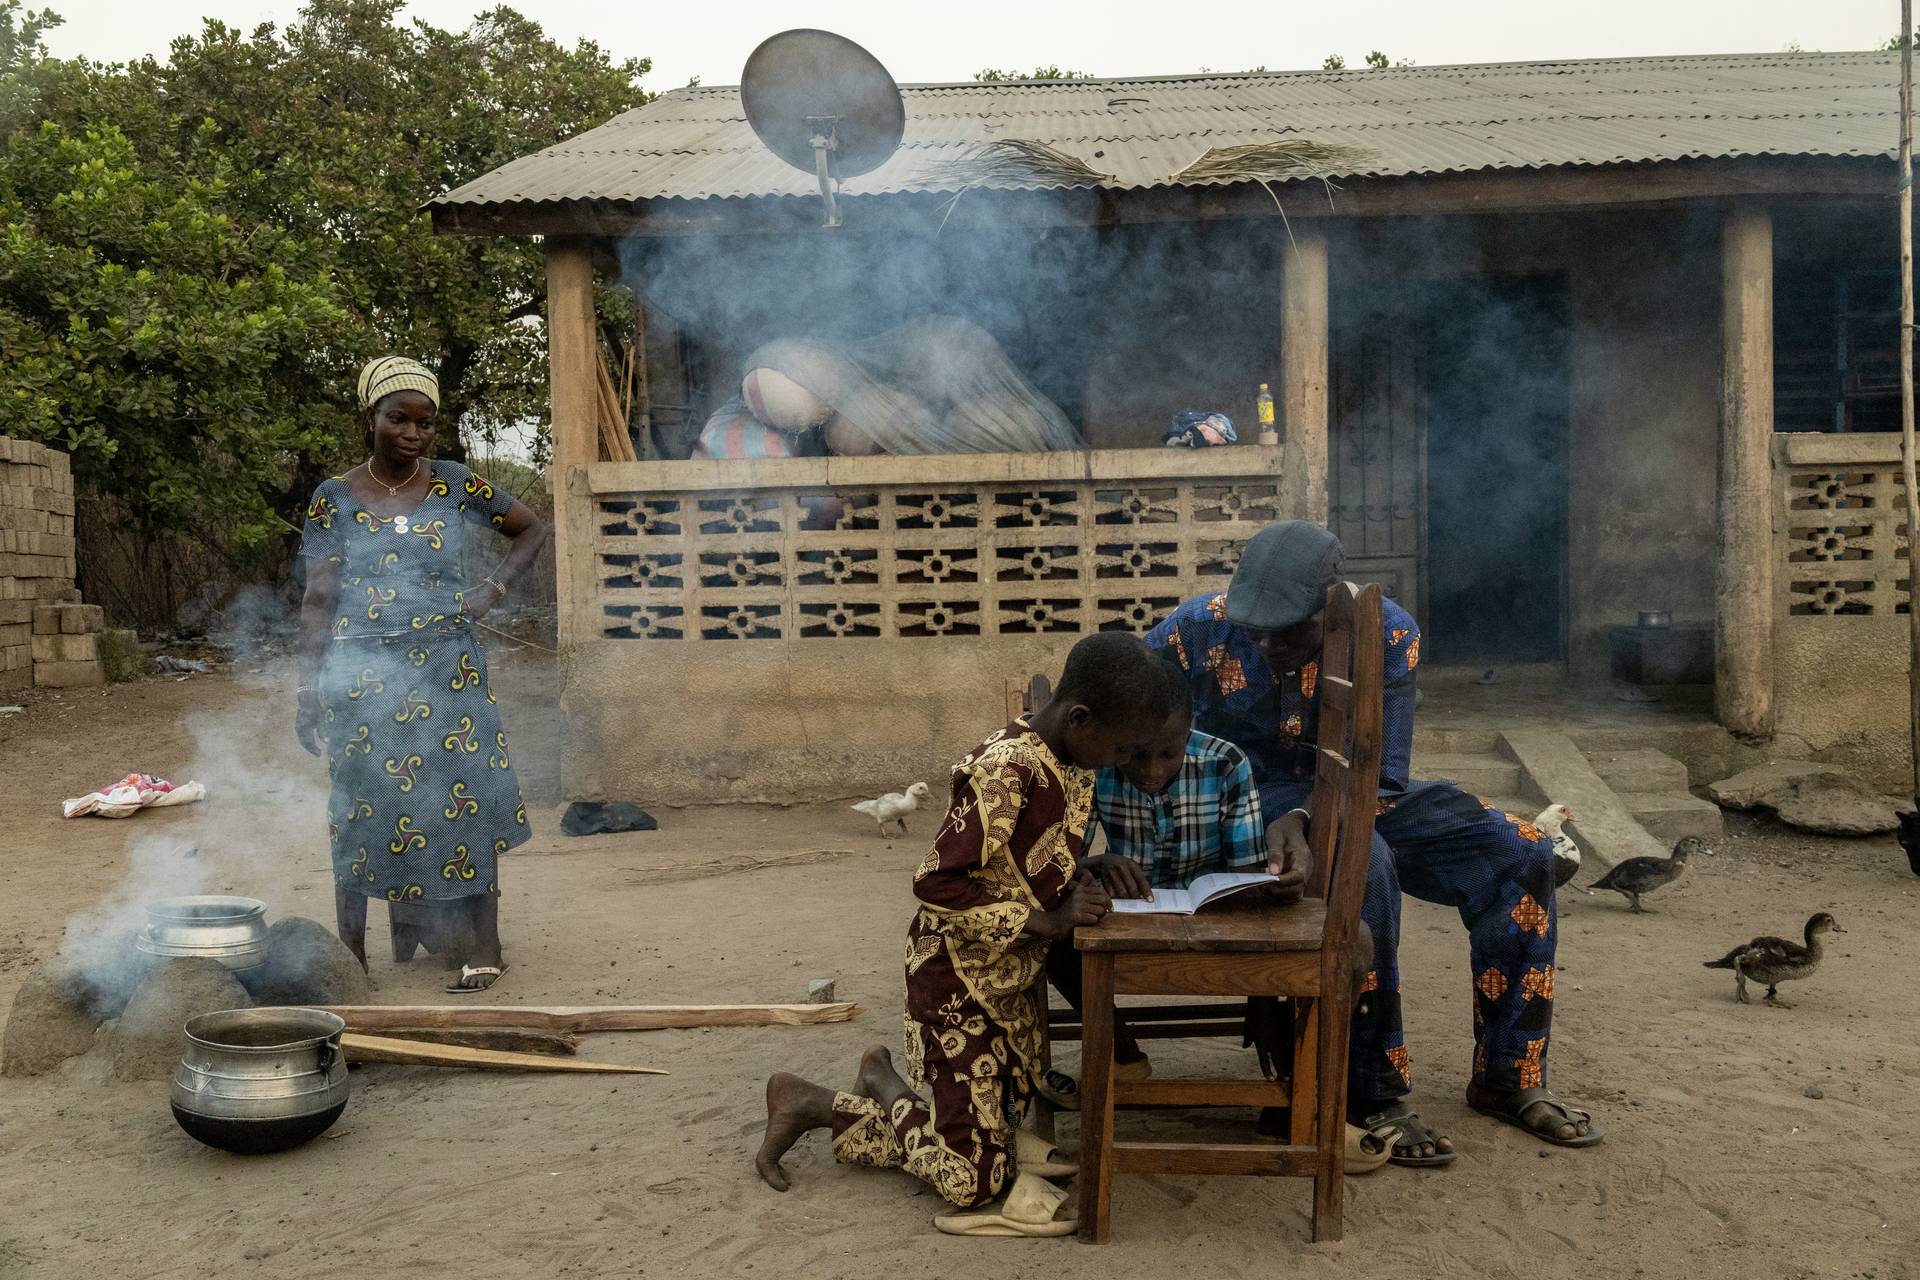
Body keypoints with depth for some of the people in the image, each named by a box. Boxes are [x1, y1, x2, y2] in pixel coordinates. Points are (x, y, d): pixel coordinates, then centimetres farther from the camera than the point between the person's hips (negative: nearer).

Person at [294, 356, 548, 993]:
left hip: (448, 670, 1)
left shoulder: (454, 485, 3)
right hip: (362, 675, -1)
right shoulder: (334, 499, 0)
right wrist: (308, 693, -5)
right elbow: (318, 602, -1)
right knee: (361, 807, 3)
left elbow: (531, 528, 14)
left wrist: (494, 587, 1)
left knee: (466, 798, -1)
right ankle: (350, 954, 14)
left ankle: (485, 948, 7)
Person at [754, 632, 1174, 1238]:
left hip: (1015, 975, 9)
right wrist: (1050, 920, -27)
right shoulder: (1006, 769, -27)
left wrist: (1093, 872, -5)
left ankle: (887, 1078, 28)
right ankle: (812, 1102, 10)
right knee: (972, 1179, -4)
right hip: (960, 978, -8)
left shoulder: (1067, 758, -1)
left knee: (1008, 1119, 13)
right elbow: (936, 882, -28)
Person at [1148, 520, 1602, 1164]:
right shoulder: (1199, 629, -17)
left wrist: (1304, 814, -36)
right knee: (1361, 861, -36)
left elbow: (1376, 776, -17)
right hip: (1250, 802, -4)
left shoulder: (1387, 634, -15)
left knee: (1519, 853, -12)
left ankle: (1508, 1078, 0)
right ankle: (1373, 1096, -23)